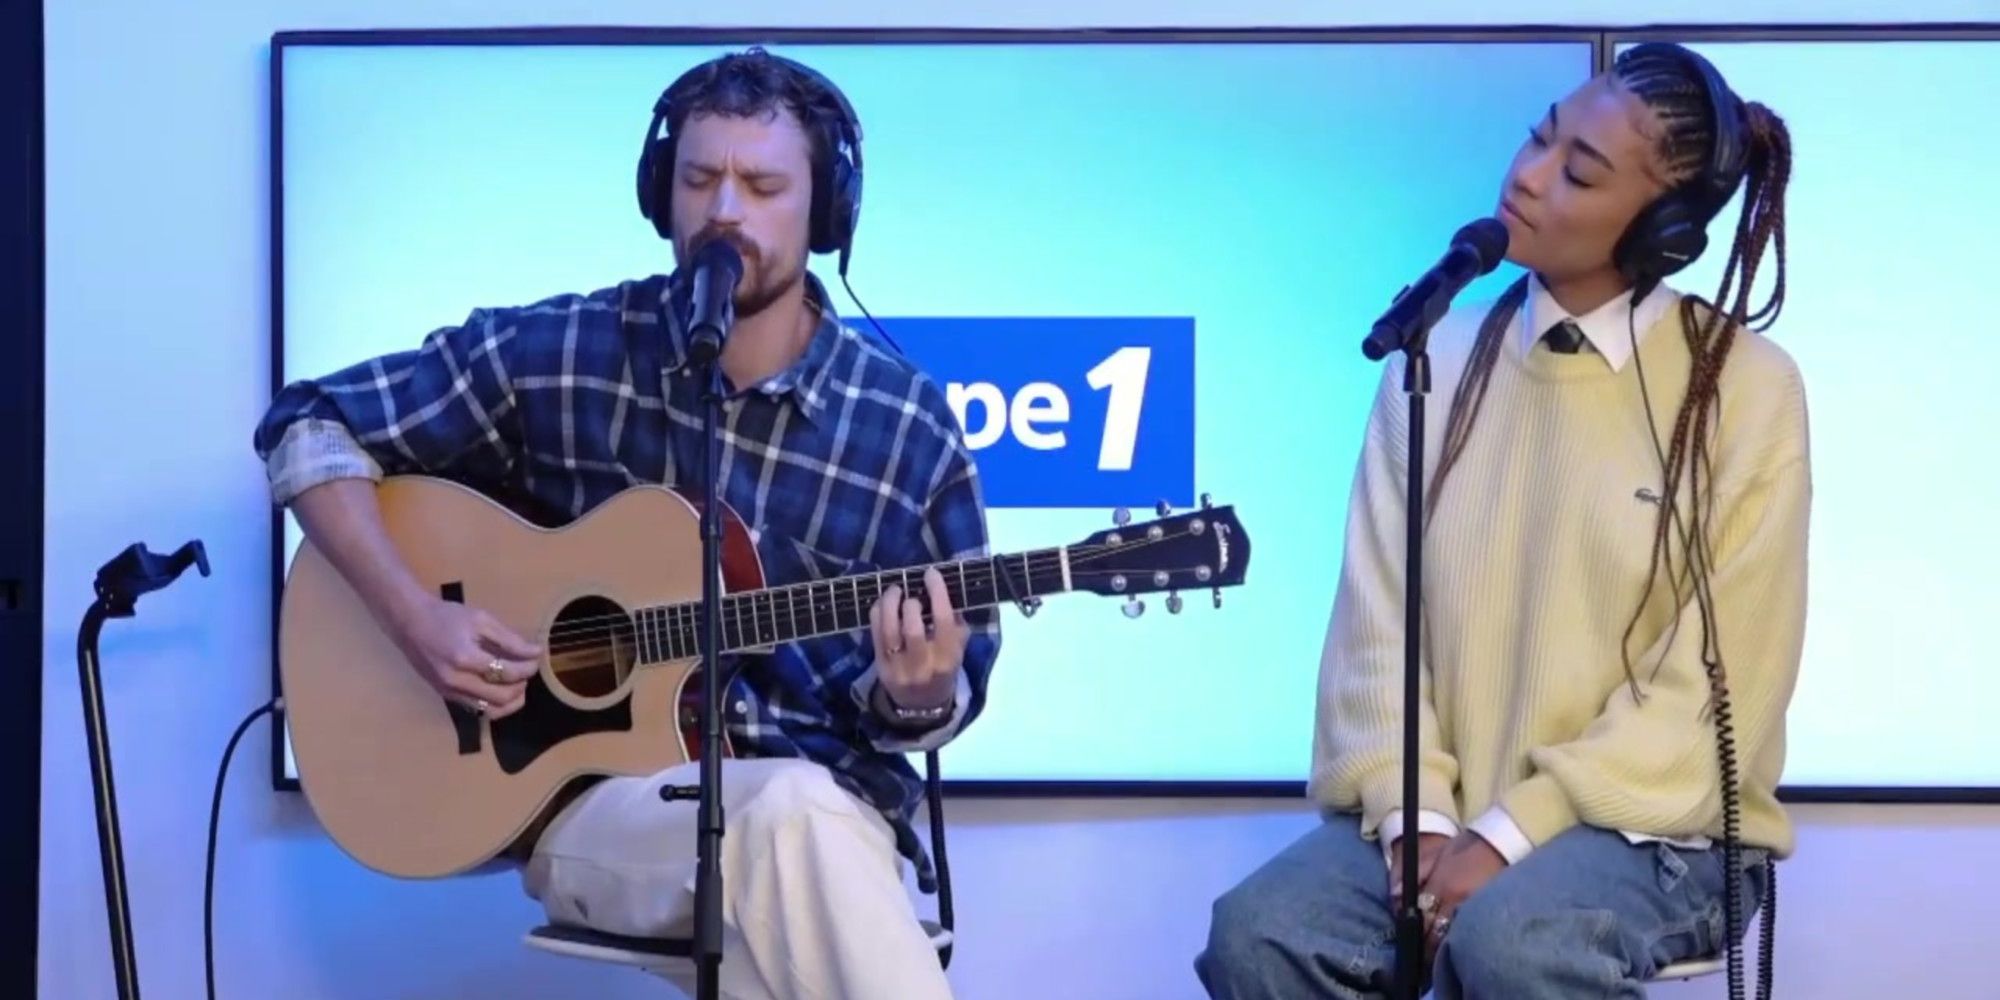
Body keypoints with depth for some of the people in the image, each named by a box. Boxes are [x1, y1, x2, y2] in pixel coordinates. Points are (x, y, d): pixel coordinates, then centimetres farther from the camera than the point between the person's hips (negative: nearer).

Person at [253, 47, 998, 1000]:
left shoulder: (909, 422, 0)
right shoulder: (555, 353, -2)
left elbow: (949, 686, 7)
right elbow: (309, 423, 3)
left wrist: (919, 696, -18)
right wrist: (414, 617, -10)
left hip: (825, 798, 1)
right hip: (591, 793, -1)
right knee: (791, 817, -35)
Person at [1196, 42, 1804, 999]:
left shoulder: (1747, 390, -6)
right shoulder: (1439, 359, 4)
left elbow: (1717, 681, -9)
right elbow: (1377, 617, 2)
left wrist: (1511, 833, -16)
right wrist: (1415, 819, -13)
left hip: (1656, 820, -3)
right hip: (1444, 813, 4)